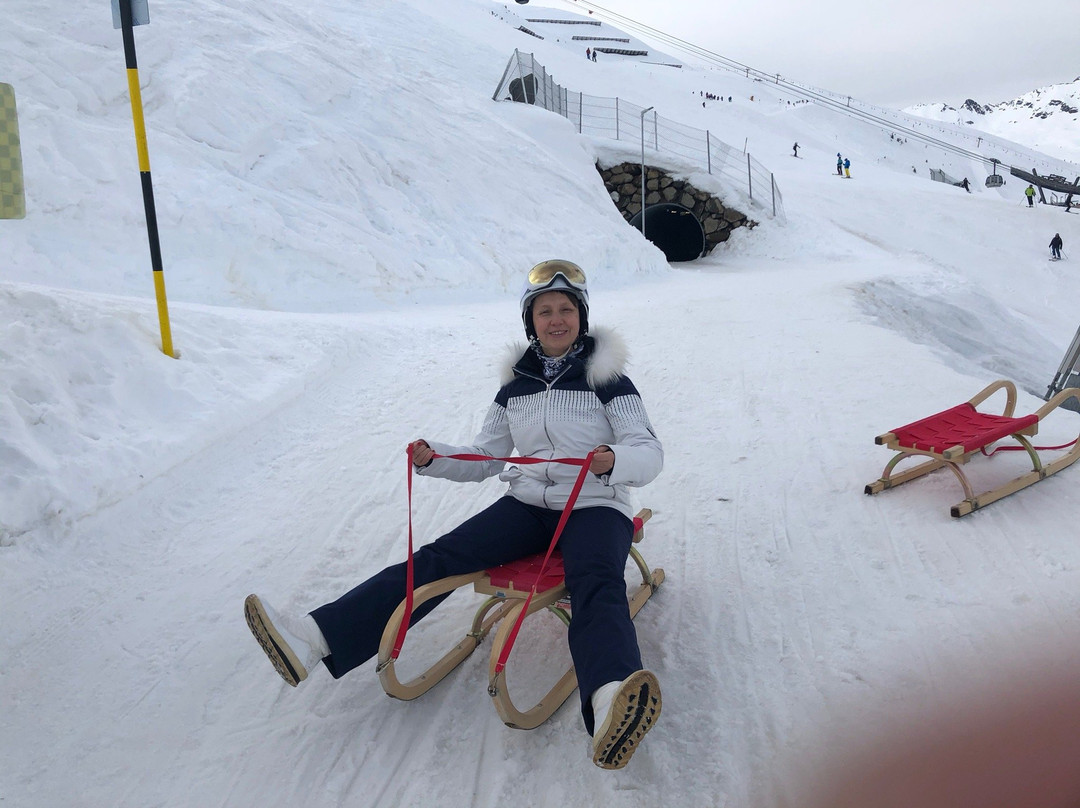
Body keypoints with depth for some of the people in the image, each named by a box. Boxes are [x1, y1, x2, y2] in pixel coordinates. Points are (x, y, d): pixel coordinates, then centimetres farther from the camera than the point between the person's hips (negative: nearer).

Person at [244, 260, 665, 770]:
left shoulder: (606, 378, -2)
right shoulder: (515, 385, 11)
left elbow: (649, 453, -9)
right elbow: (484, 458, 16)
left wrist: (614, 461, -32)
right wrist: (434, 460, -3)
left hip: (594, 506, -4)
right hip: (527, 504, 4)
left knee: (597, 586, -36)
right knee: (438, 559, -15)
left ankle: (609, 707, -66)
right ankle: (314, 639, -25)